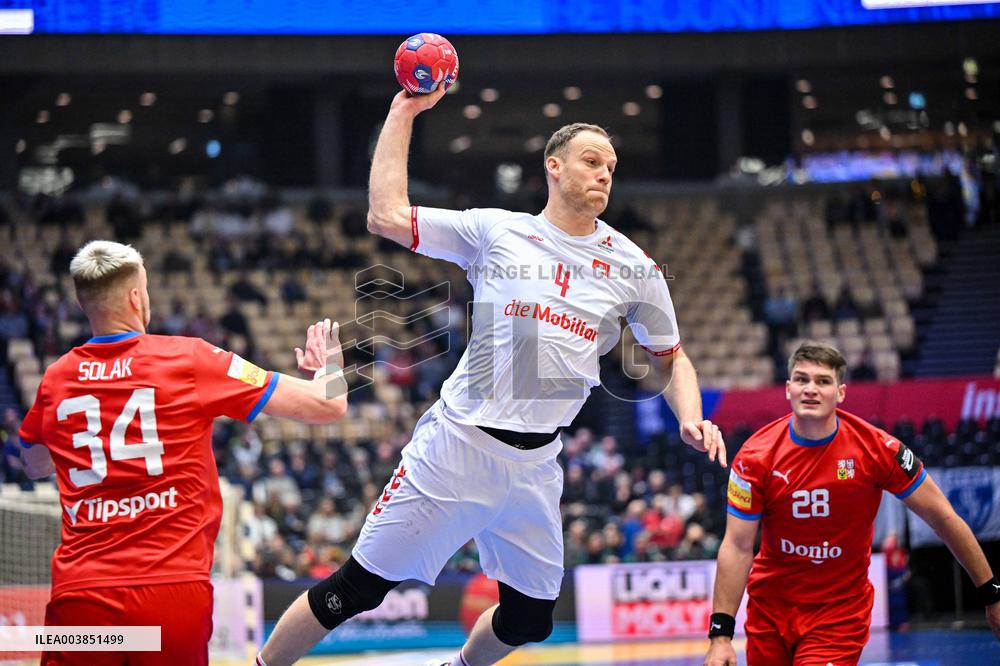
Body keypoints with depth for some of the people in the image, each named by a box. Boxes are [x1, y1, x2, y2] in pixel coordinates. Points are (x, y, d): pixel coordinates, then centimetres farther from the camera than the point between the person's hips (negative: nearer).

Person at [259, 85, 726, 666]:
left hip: (535, 464, 4)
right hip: (457, 443, -4)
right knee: (358, 589, -5)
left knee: (530, 618, 12)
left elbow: (672, 357, 17)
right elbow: (387, 217, -5)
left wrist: (691, 418, -3)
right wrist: (403, 113, -2)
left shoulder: (634, 268, 8)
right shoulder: (496, 231, 0)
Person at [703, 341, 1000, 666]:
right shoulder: (756, 456, -11)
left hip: (840, 613, -2)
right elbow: (737, 547, -9)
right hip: (770, 608, 2)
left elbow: (943, 518, -4)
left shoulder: (876, 448, -12)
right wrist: (720, 634, -16)